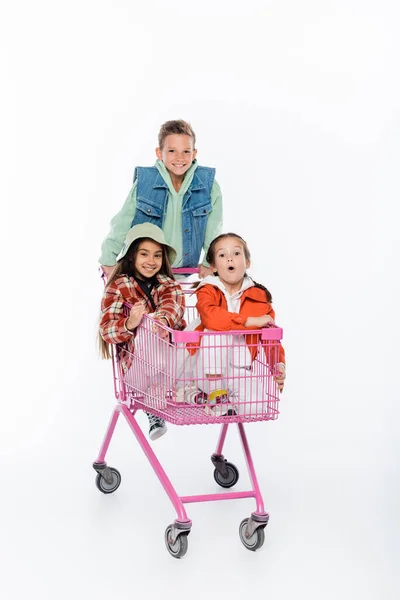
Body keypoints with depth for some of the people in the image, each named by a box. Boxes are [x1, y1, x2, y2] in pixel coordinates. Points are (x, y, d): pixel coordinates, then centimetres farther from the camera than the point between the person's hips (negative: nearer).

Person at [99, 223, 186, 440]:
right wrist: (129, 324, -31)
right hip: (138, 362, -4)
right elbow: (107, 330, -8)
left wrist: (163, 320, -38)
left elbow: (173, 306, -13)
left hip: (172, 358, 4)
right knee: (146, 331, -32)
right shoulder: (118, 288, 2)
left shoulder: (170, 286, 12)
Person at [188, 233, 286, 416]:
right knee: (215, 331, -30)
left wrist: (278, 364, -16)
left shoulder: (259, 297, 5)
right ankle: (215, 394, -20)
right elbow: (210, 317, -29)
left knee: (254, 407, -26)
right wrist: (251, 321, -31)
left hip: (238, 371, 2)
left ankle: (229, 396, 7)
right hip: (209, 370, -1)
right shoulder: (208, 291, -5)